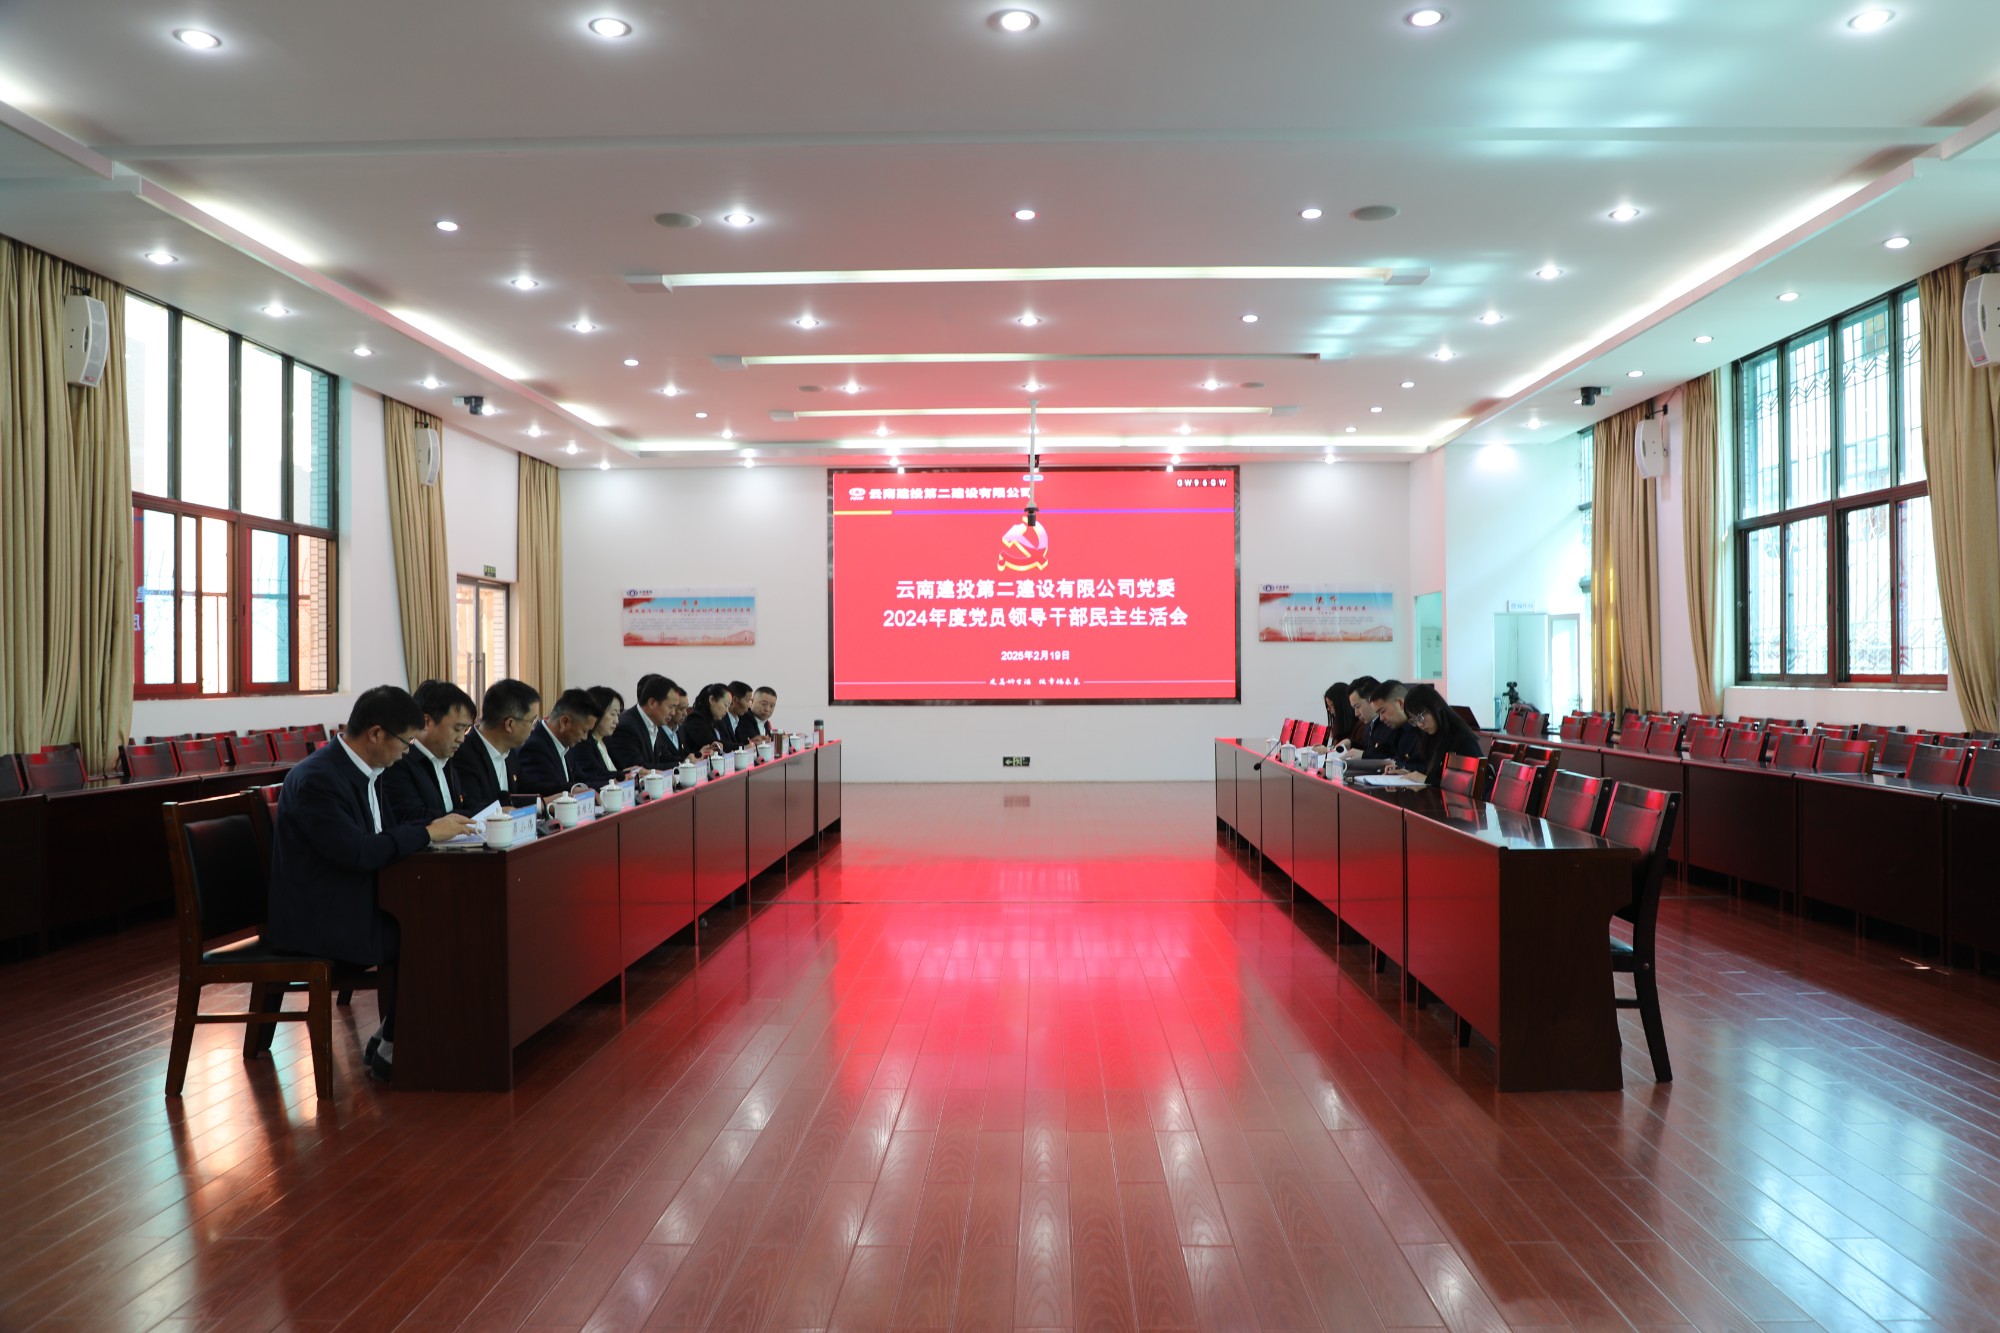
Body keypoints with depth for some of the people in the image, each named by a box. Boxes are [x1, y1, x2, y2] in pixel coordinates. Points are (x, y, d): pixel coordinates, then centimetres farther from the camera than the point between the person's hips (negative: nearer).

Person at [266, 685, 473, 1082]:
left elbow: (384, 834, 13)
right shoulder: (316, 779, -23)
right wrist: (428, 833, -19)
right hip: (313, 918, -9)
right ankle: (391, 1051, 2)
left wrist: (440, 827, -3)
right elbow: (359, 852, -29)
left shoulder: (360, 770, 7)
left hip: (348, 901, 9)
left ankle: (388, 1039, 7)